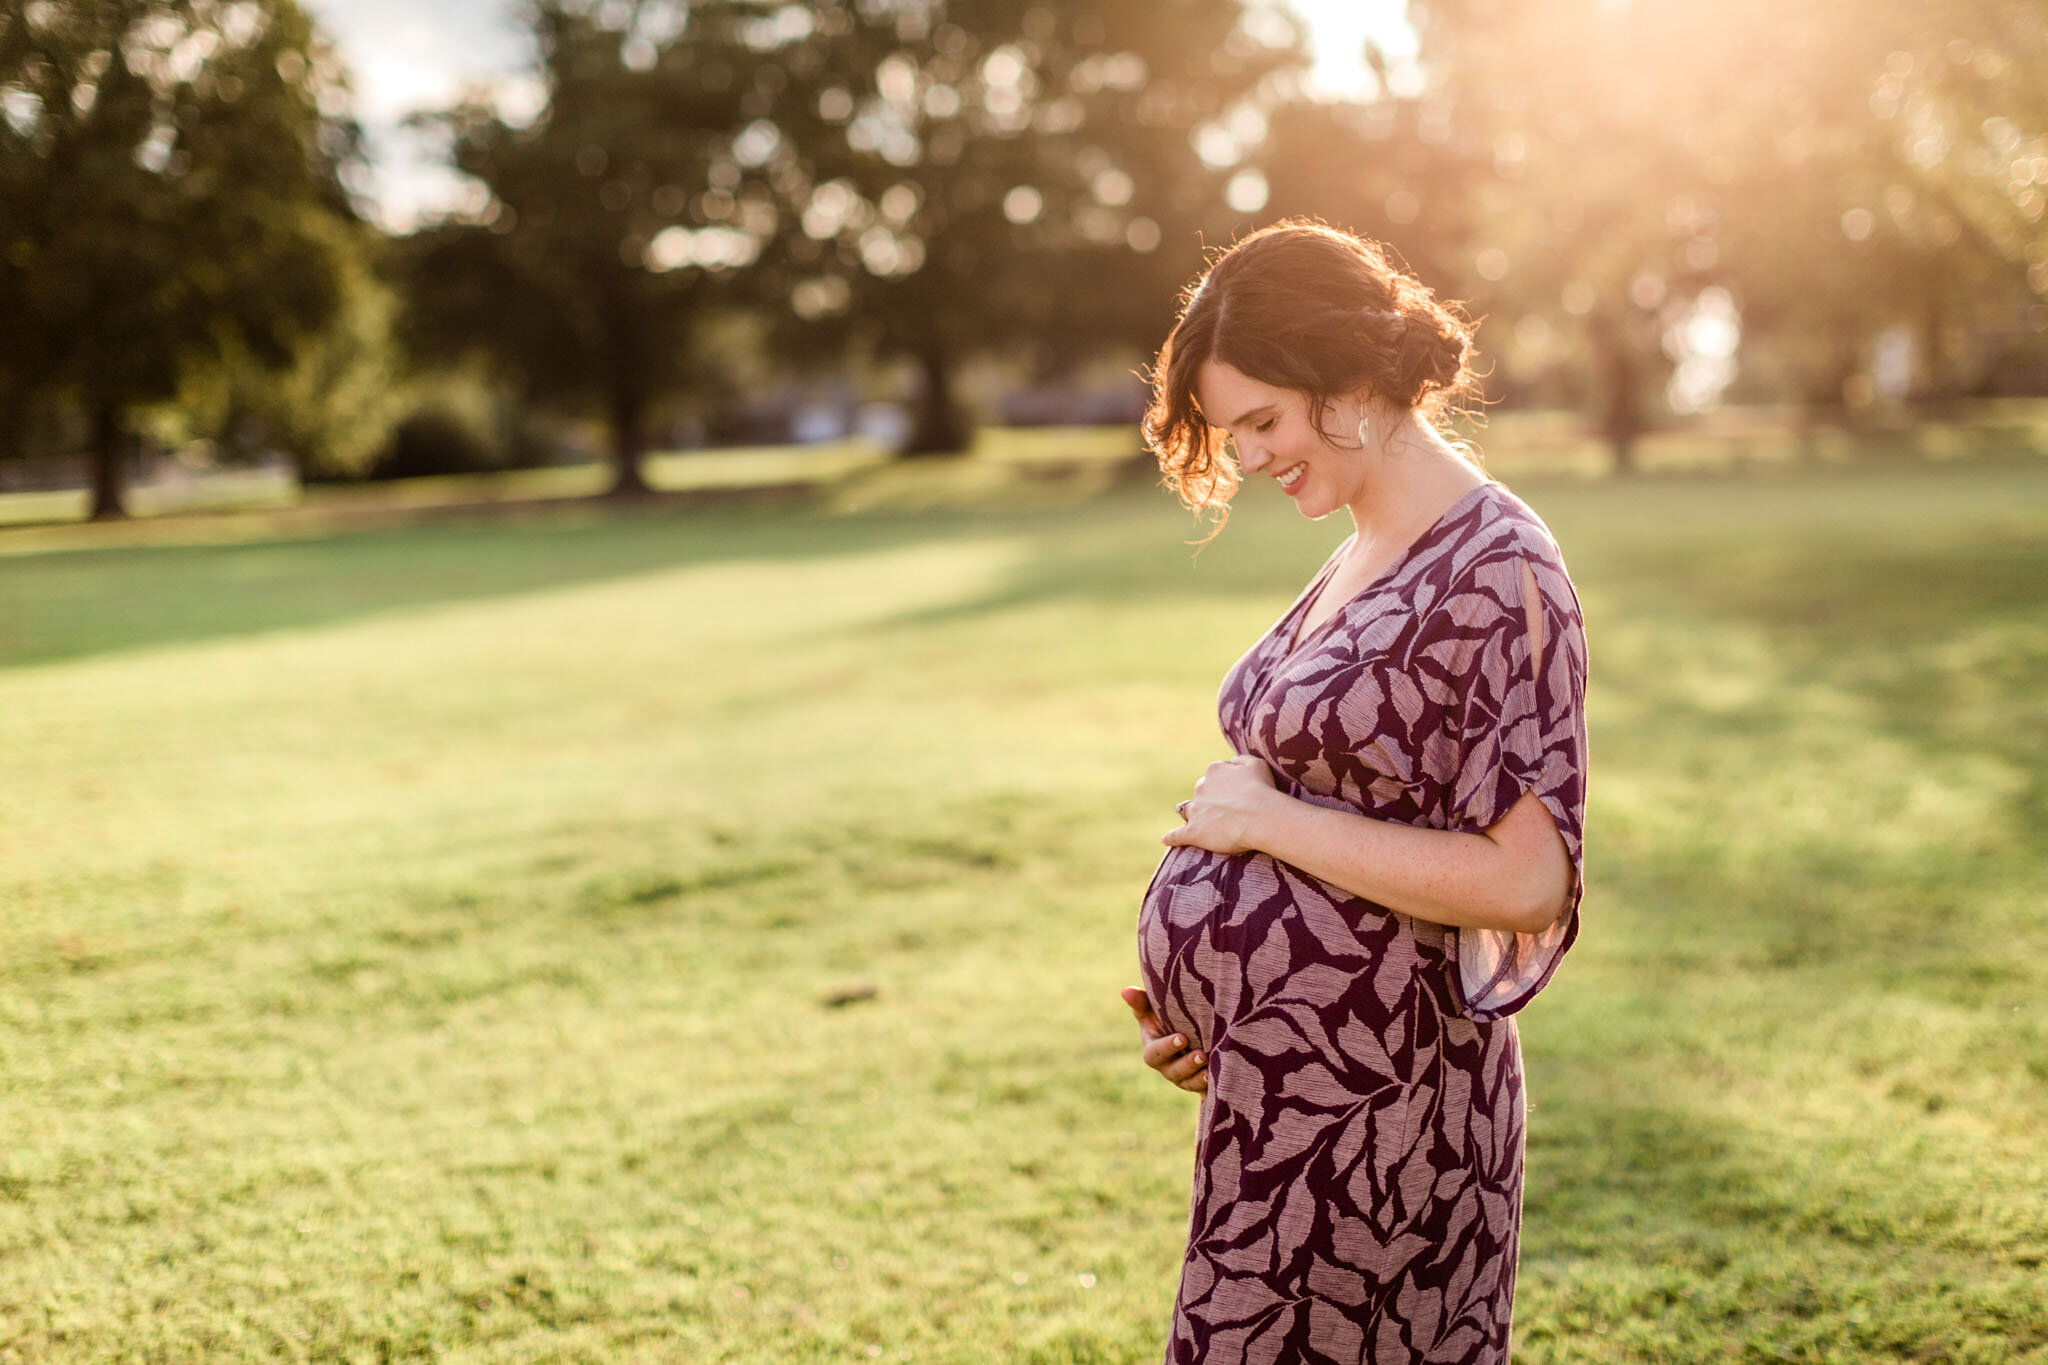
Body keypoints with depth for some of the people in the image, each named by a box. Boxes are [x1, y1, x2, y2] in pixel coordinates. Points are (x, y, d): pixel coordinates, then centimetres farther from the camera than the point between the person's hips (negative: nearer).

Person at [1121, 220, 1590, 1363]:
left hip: (1370, 1106, -8)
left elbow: (1524, 879, -21)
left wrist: (1268, 818, -15)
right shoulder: (1361, 559, 12)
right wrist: (1208, 1007, 8)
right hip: (1278, 1088, 8)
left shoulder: (1498, 572, -15)